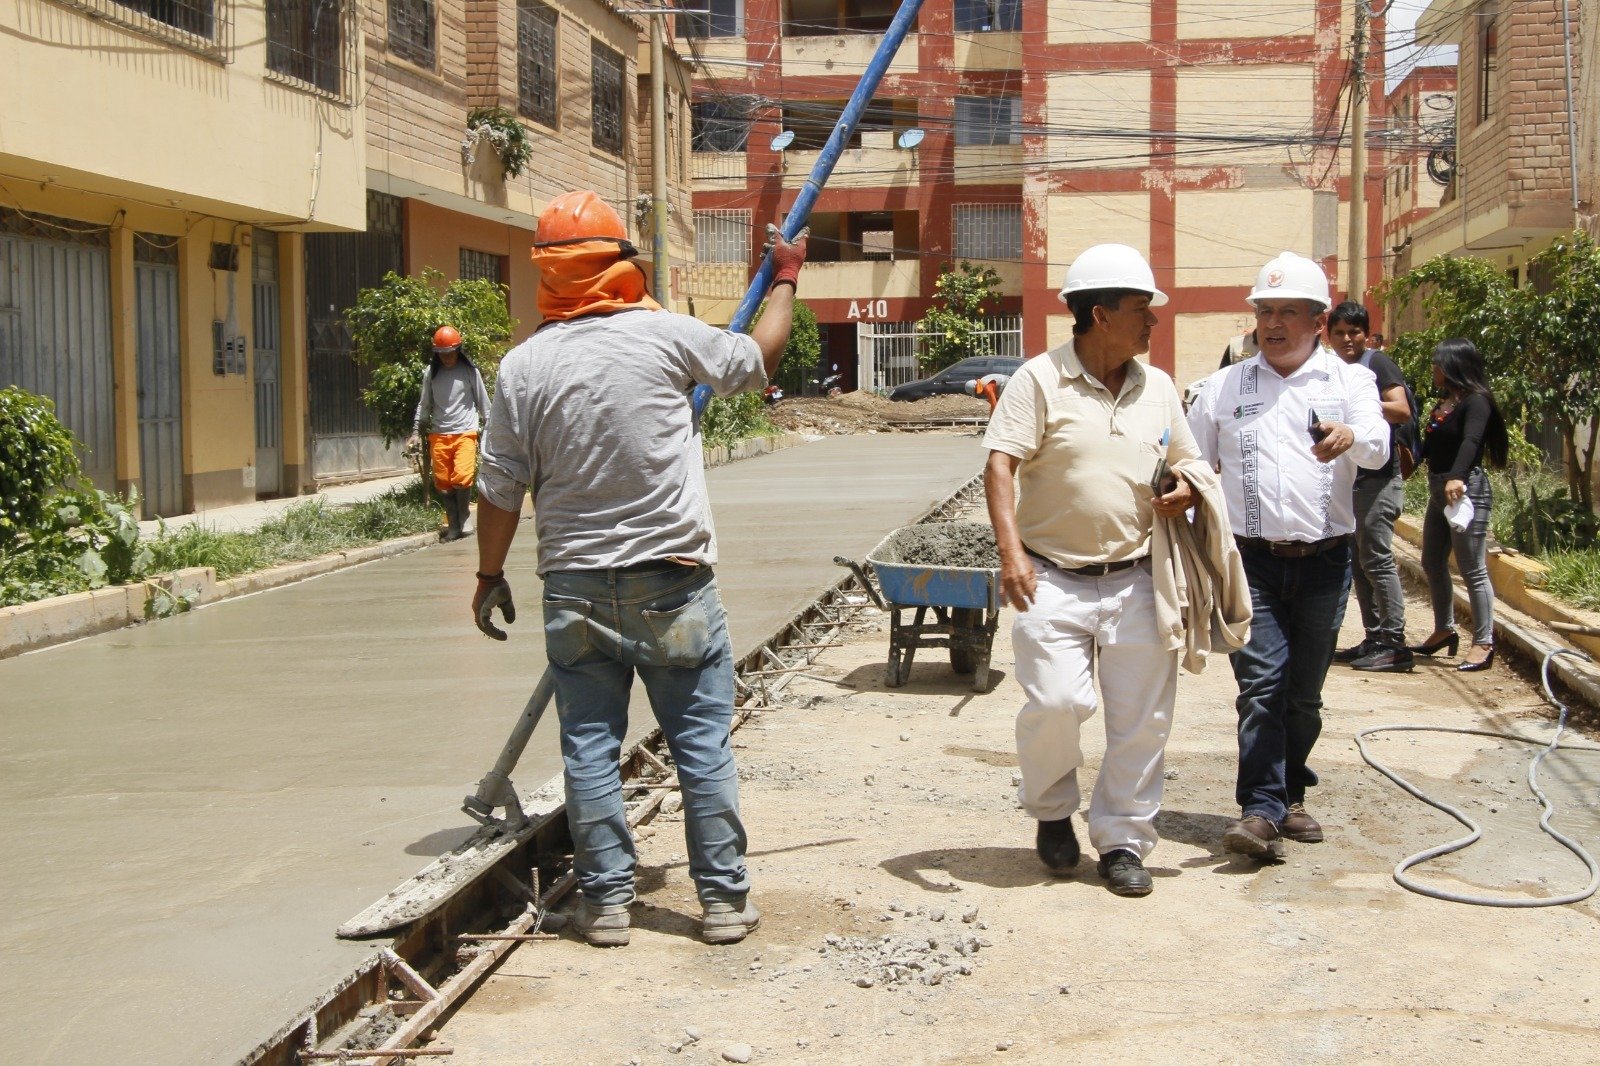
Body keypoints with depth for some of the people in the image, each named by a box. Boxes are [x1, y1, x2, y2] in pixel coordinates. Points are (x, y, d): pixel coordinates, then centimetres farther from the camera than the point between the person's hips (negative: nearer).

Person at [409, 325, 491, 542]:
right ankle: (453, 525, 12)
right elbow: (424, 404, 15)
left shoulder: (470, 371, 2)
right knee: (443, 483, 1)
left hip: (465, 433, -3)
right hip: (439, 435, 3)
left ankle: (465, 520, 1)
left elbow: (483, 402, 8)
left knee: (462, 477, -18)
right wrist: (416, 432, 9)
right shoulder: (430, 373, 7)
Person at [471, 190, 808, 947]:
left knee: (589, 746, 9)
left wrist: (490, 575, 14)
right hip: (672, 581, -1)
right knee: (703, 742, 6)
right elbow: (757, 360, 10)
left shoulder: (523, 364, -2)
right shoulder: (665, 334, -6)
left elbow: (501, 487, 1)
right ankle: (723, 897, 11)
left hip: (575, 585, 2)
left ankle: (605, 901, 13)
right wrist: (785, 280, 26)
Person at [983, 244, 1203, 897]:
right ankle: (1052, 810, 17)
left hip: (1136, 580, 4)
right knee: (1055, 702, -13)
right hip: (1054, 580, -4)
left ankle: (1123, 841, 20)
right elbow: (1000, 464, -11)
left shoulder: (1158, 387, 10)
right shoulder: (1040, 379, -5)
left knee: (1141, 719, 4)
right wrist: (1011, 551, -22)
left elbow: (1187, 461, 23)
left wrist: (1185, 491, -2)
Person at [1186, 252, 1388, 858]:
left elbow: (1377, 449, -15)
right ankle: (1261, 809, -13)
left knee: (1304, 692, 10)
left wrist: (1351, 438, -38)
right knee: (1261, 683, -12)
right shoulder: (1223, 387, 9)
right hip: (1251, 560, 0)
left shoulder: (1349, 381, 4)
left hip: (1325, 560, 1)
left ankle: (1288, 796, 26)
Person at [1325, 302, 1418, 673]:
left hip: (1378, 479, -9)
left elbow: (1402, 410, -20)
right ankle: (1374, 639, 16)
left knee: (1377, 560, -10)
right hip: (1351, 480, 9)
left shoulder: (1377, 364, -6)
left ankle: (1395, 645, -9)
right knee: (1360, 563, 10)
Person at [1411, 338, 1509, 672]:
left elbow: (1471, 442, -28)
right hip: (1438, 490, 10)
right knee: (1432, 564, 15)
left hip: (1466, 489, -10)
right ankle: (1444, 630, 27)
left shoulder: (1475, 402, -11)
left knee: (1472, 569, -8)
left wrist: (1457, 477, -42)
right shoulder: (1443, 404, 16)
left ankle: (1484, 643, -4)